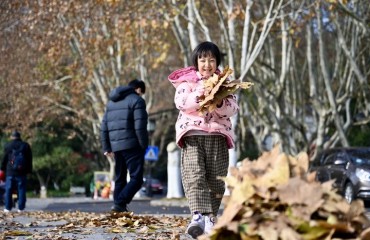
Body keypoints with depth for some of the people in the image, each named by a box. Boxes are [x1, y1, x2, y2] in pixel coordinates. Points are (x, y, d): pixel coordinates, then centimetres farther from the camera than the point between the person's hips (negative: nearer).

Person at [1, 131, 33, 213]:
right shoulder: (26, 145, 6)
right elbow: (29, 160, 7)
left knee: (8, 190, 5)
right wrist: (29, 171, 11)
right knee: (21, 190, 4)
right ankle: (21, 208, 2)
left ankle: (8, 208, 4)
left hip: (10, 172, -1)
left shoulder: (8, 145, 0)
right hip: (22, 172, 1)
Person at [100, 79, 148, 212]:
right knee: (136, 178, -8)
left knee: (120, 178, 15)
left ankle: (120, 206, 11)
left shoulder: (112, 102, 21)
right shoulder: (137, 100, -2)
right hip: (131, 145, -7)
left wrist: (106, 147, 19)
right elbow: (140, 127, -12)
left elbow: (104, 126, 18)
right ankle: (120, 203, -21)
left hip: (116, 146, 7)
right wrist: (144, 146, -6)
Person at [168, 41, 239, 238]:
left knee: (215, 180, 0)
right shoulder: (187, 81, 10)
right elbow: (180, 102, -7)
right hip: (192, 134, -2)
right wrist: (198, 96, -19)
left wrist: (219, 102, -16)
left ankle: (210, 218, 9)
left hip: (217, 135, 2)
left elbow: (233, 109, 2)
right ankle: (198, 216, -32)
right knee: (194, 176, -19)